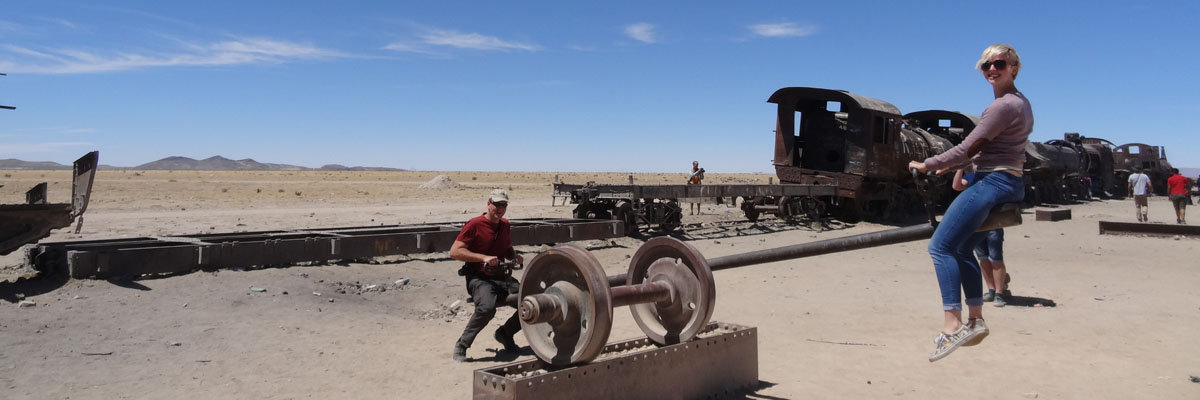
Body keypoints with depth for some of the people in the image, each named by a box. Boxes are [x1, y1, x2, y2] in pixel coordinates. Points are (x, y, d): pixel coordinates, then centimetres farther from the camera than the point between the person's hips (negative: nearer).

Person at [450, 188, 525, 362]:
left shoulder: (505, 225, 15)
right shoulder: (475, 224, -7)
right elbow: (454, 251, -13)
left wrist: (515, 256, 7)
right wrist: (483, 258, -21)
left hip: (503, 278, 7)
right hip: (479, 279, -6)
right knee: (487, 307, -36)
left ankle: (505, 334, 14)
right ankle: (461, 346, -13)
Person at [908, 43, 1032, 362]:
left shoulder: (1004, 105, -14)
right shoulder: (1020, 102, 18)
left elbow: (968, 148, -15)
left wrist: (927, 165, -6)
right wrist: (952, 166, 22)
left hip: (993, 182, -11)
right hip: (1009, 181, 11)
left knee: (941, 245, -16)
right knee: (962, 249, 18)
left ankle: (952, 325, -22)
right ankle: (975, 320, 19)